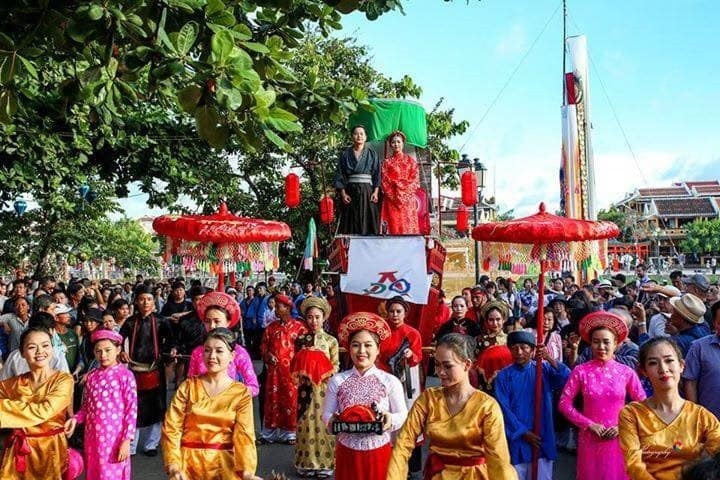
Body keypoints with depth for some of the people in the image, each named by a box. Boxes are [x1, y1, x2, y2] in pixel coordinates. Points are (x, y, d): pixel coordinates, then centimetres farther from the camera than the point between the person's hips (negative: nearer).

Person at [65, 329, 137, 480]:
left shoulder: (125, 375, -8)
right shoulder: (92, 376, 8)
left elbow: (131, 410, -10)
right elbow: (86, 407, 14)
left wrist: (126, 440, -13)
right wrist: (75, 419, -6)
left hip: (114, 438, -5)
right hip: (92, 437, 5)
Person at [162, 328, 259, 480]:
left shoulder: (242, 393, 2)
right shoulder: (188, 386, 4)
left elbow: (244, 435, -8)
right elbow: (171, 428, -2)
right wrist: (173, 467, -15)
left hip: (223, 464, 0)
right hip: (189, 462, 0)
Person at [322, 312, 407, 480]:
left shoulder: (390, 382, -5)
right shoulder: (337, 381, -2)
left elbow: (402, 414, 0)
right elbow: (326, 413, 3)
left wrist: (391, 419, -21)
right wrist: (332, 420, -18)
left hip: (379, 453, -1)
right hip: (347, 453, 1)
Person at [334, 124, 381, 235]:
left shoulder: (372, 154, 11)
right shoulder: (345, 154, 10)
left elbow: (377, 174, 4)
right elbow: (340, 175, 5)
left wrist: (376, 192, -8)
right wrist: (343, 193, -7)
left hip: (368, 191, 0)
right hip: (350, 191, 0)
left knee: (368, 223, -6)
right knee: (351, 224, -3)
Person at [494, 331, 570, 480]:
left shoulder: (544, 369, 2)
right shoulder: (504, 376, -2)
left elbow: (568, 379, -13)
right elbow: (503, 408, -6)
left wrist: (550, 360, -24)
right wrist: (523, 432, -11)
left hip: (542, 438, 1)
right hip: (516, 439, -1)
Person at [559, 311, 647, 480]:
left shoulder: (627, 372, -2)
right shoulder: (581, 371, -4)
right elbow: (564, 403, -4)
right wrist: (589, 424, -9)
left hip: (618, 439, 0)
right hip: (590, 439, 0)